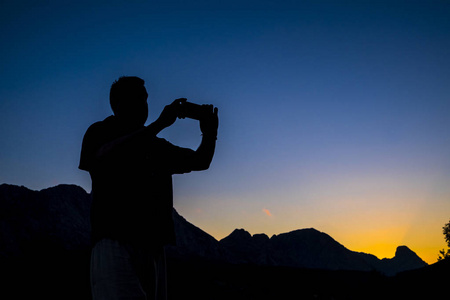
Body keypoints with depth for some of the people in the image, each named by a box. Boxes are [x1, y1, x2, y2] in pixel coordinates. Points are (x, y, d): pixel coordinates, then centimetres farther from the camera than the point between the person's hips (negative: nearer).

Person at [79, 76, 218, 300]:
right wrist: (160, 123, -17)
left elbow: (200, 162, 21)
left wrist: (209, 134, -1)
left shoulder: (156, 146, 24)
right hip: (115, 240, -6)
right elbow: (107, 155, -16)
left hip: (153, 246, 6)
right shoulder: (100, 132, 8)